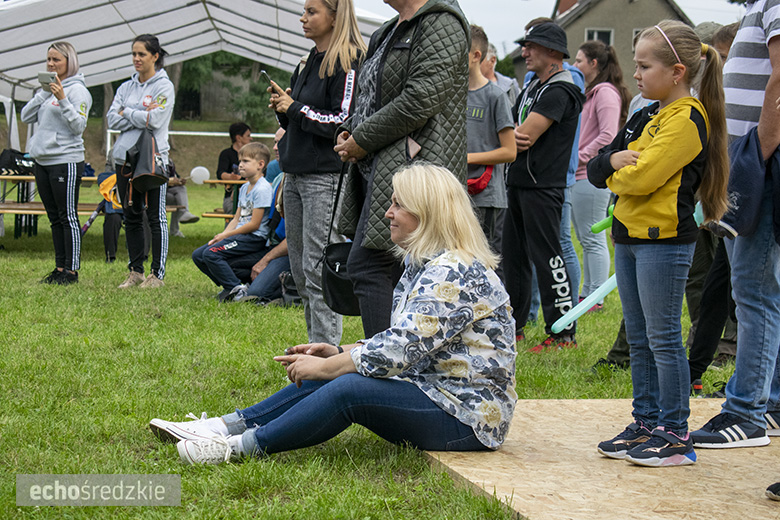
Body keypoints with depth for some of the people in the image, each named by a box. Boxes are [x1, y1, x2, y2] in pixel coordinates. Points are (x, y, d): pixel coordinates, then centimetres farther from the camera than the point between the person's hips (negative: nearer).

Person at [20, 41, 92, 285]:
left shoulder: (77, 90, -8)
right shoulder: (48, 88, 15)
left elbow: (79, 126, -16)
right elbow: (26, 117, 9)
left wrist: (63, 100, -24)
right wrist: (43, 93, -1)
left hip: (66, 161, -8)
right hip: (42, 160, 8)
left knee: (68, 217, -4)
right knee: (54, 217, 11)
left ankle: (72, 270, 0)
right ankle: (59, 267, 17)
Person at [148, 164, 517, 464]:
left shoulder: (454, 274, -20)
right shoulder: (423, 266, 14)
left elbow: (400, 349, -26)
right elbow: (399, 342, 18)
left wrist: (324, 367, -16)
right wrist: (337, 354, 4)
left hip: (467, 416, -10)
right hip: (427, 389, 10)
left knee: (348, 388, -27)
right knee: (324, 377, 1)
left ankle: (241, 447, -21)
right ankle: (228, 425, -1)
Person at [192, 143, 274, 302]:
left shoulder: (263, 189, -14)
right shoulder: (244, 188, 17)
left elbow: (254, 224, -17)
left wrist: (225, 235, -11)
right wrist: (222, 235, -1)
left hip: (255, 238, -10)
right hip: (240, 235, 10)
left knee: (211, 253, -25)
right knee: (198, 255, 3)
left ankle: (238, 289, -17)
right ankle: (230, 286, 3)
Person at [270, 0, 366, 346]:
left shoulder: (348, 62, -10)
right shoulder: (308, 64, 18)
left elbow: (343, 121, -18)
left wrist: (296, 109, -11)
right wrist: (282, 108, 5)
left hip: (326, 177, -9)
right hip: (295, 175, 9)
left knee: (318, 268, -10)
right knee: (299, 269, 11)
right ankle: (316, 346, 18)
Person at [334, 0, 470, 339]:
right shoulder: (391, 31, 22)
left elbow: (422, 99, -19)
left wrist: (363, 139, -12)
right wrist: (349, 131, 8)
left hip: (413, 167, -10)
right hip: (377, 168, 10)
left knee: (367, 265, -16)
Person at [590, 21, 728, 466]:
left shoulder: (687, 120, -13)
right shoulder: (646, 116, 15)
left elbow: (641, 178, -22)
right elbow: (596, 171, 11)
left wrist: (617, 173, -1)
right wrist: (613, 160, -11)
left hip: (665, 241, -9)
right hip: (629, 235, 9)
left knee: (663, 338, -4)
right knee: (639, 338, 13)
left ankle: (676, 435, 3)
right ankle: (647, 423, 22)